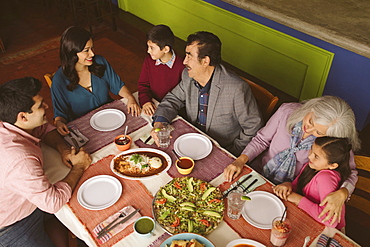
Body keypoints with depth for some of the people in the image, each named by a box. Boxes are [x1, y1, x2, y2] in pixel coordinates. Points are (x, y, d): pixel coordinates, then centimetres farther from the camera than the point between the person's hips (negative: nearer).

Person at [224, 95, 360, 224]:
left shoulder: (334, 142, -21)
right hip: (259, 173, 1)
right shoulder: (287, 111, -18)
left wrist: (341, 194, -33)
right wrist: (240, 160, -18)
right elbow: (262, 139, -5)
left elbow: (350, 172, -10)